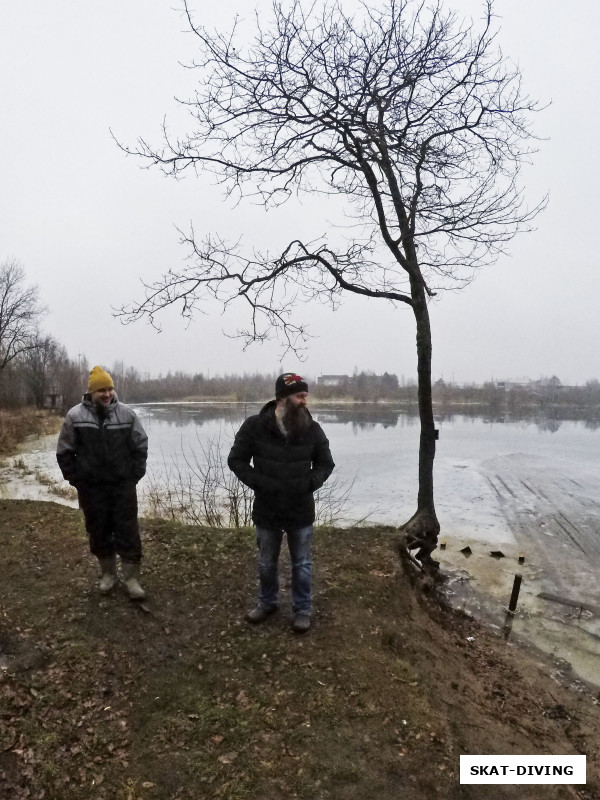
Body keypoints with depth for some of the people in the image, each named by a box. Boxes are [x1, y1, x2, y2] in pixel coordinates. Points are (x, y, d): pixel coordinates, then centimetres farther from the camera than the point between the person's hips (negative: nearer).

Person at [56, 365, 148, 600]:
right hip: (91, 488, 0)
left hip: (123, 485, 0)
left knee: (128, 531, 1)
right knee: (98, 531, 12)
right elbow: (64, 452, 2)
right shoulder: (75, 416, -6)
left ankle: (131, 578, 12)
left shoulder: (127, 414, -3)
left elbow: (140, 446, 4)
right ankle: (108, 573, 31)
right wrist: (76, 479, -1)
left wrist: (134, 475, -1)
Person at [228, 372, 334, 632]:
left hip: (301, 511, 0)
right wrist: (258, 483, -14)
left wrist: (310, 483, -11)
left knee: (302, 564, 14)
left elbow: (325, 463, 4)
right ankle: (267, 602, 42)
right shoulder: (255, 426, -13)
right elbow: (236, 460, -4)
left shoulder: (312, 429, -8)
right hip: (267, 510, 0)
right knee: (266, 563, 19)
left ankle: (302, 609, 33)